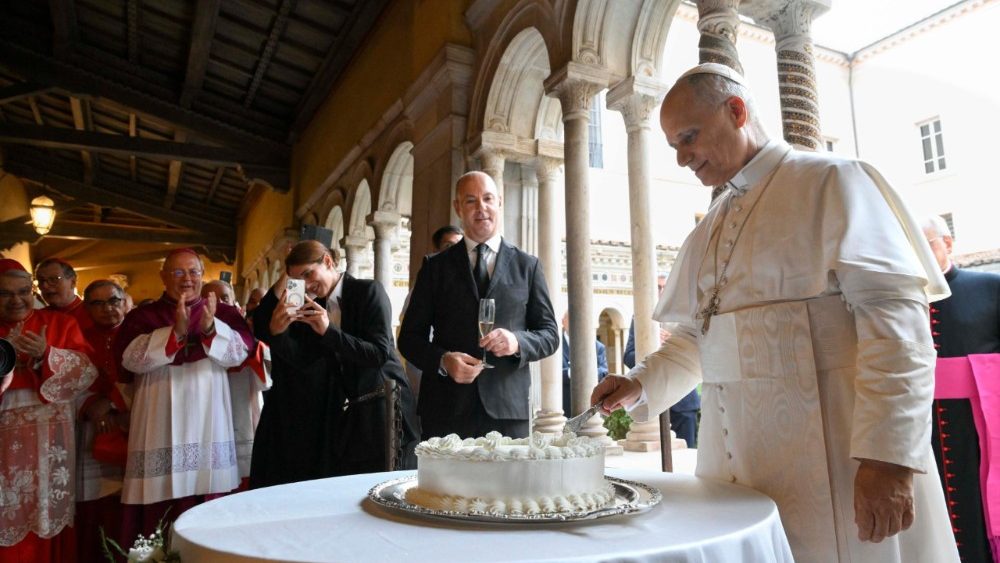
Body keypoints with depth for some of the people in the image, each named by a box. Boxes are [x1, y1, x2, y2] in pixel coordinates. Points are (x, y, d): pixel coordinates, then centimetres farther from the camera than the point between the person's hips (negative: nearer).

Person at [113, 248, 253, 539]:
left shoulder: (223, 313, 9)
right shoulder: (141, 316, 7)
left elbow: (241, 351, -5)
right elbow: (129, 357, -9)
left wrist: (210, 329, -22)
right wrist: (175, 332, -20)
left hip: (208, 427, 1)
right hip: (161, 430, -1)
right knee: (159, 515, -2)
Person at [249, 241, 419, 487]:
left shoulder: (368, 291, -8)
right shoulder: (315, 306, 9)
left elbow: (380, 353, -17)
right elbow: (304, 360, 1)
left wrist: (329, 331, -24)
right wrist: (277, 331, -15)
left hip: (384, 408, -5)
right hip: (346, 415, 5)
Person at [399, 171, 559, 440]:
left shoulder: (527, 265, 9)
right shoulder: (435, 266, 8)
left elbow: (549, 334, 8)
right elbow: (410, 336, 7)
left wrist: (517, 342, -13)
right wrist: (443, 361, -13)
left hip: (507, 408, 0)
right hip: (446, 408, 0)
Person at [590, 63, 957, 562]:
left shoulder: (829, 182, -4)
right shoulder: (707, 233, 15)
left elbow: (895, 313, -14)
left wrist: (889, 455, -20)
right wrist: (639, 384, 2)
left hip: (827, 459, -5)